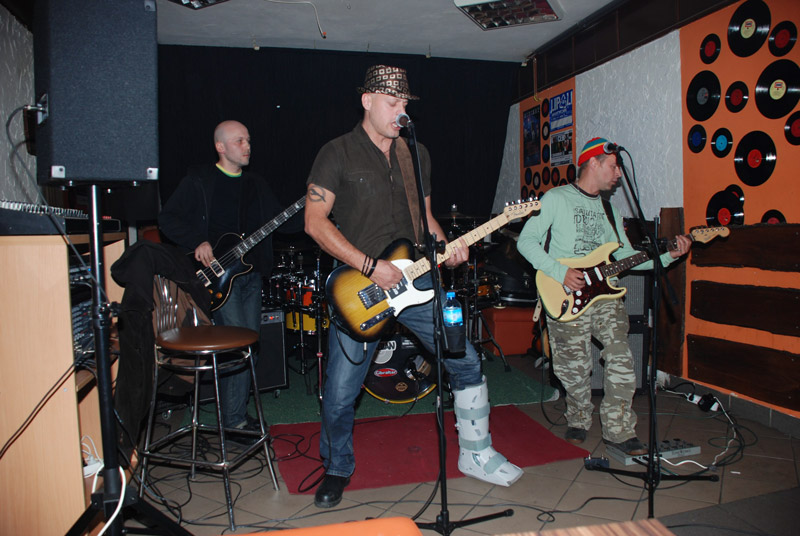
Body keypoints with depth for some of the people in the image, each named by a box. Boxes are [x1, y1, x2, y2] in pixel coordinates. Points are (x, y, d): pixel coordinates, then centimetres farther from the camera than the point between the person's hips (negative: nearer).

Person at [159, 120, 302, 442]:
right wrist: (197, 242, -16)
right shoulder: (199, 181, -1)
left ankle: (238, 412, 23)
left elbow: (282, 221, 11)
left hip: (251, 274, 6)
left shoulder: (256, 185, 15)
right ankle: (233, 422, 4)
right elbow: (168, 219, -3)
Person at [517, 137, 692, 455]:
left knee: (621, 360, -8)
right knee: (575, 369, 0)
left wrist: (668, 255, 4)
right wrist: (560, 272, -16)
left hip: (603, 295, 5)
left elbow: (625, 256, 17)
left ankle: (619, 431, 6)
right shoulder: (557, 199, -2)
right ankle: (579, 422, 25)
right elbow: (526, 240, -9)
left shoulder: (609, 209, 19)